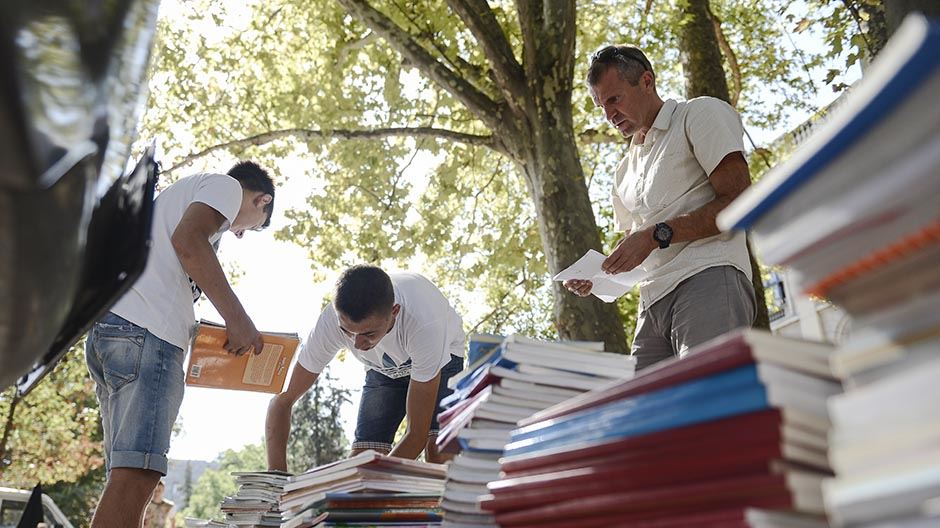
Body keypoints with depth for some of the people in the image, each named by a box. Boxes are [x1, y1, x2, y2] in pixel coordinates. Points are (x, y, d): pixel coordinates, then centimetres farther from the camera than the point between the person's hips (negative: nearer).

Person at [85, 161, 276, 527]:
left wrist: (191, 325, 23)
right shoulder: (227, 185, 9)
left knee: (126, 477, 6)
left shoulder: (179, 191, 35)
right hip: (147, 330, -9)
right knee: (136, 474, -17)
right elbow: (187, 240, -12)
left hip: (105, 327, 9)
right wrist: (237, 317, -12)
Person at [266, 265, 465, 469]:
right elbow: (282, 399, -24)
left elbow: (417, 434, -39)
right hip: (384, 369, 3)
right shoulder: (331, 321, -34)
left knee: (437, 449, -26)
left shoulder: (424, 324, -45)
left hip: (442, 359, -3)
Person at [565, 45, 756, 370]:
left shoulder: (701, 113, 8)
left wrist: (657, 235, -11)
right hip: (653, 300, 7)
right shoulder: (626, 169, 29)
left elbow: (739, 202, -5)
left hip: (708, 278, -7)